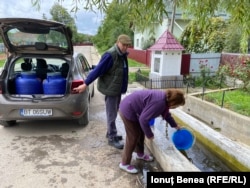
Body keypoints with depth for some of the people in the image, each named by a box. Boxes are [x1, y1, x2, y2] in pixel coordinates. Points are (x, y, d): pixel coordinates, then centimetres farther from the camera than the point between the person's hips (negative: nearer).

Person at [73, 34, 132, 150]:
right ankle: (112, 138, 12)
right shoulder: (110, 55, -19)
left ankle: (111, 133, 33)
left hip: (118, 89, 9)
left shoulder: (123, 55, 8)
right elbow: (97, 71, -20)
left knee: (114, 114, 18)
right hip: (110, 89, -9)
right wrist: (85, 84, -19)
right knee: (111, 115, 0)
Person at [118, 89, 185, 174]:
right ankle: (124, 163, 15)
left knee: (141, 132, 20)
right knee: (133, 137, -1)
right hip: (128, 110, -10)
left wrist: (175, 125, 36)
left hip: (132, 108, 10)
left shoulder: (164, 98, 3)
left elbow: (166, 114, 24)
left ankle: (140, 154, 41)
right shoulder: (159, 102, -29)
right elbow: (143, 119, -28)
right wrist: (149, 134, -13)